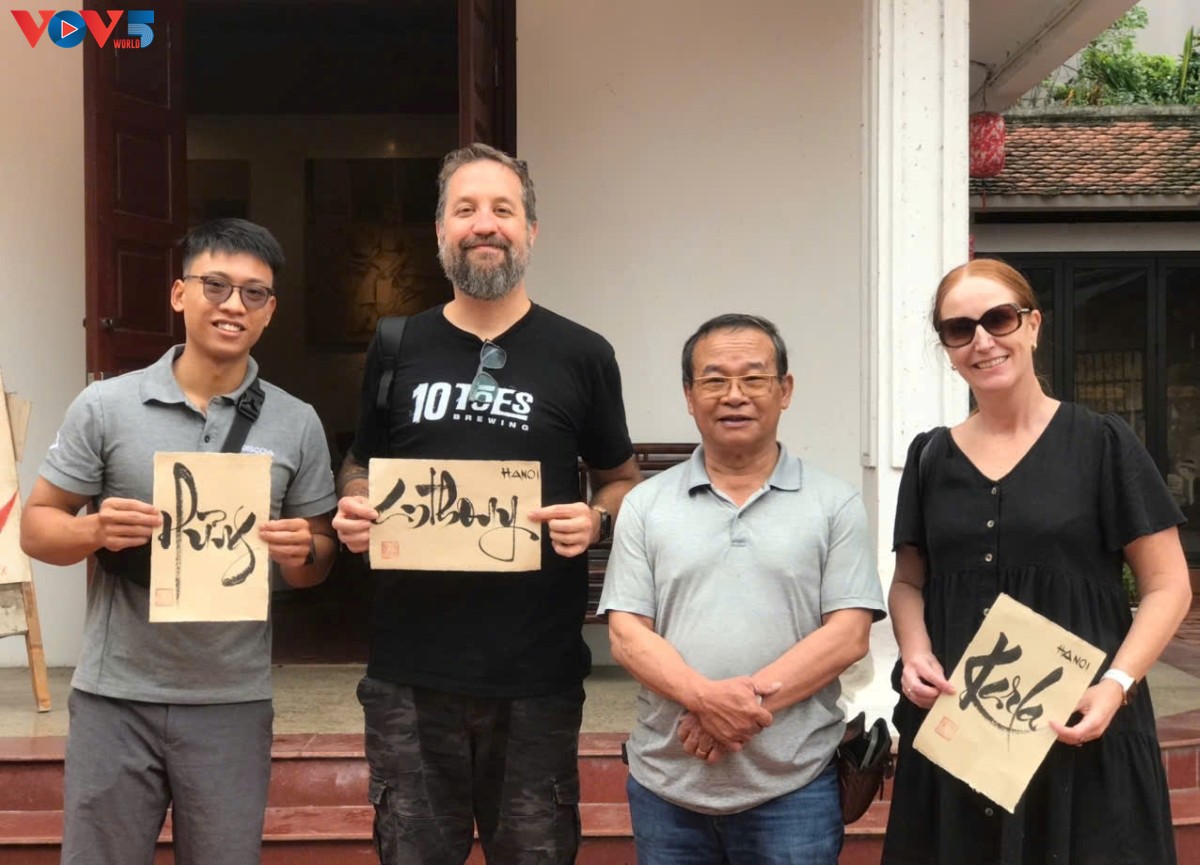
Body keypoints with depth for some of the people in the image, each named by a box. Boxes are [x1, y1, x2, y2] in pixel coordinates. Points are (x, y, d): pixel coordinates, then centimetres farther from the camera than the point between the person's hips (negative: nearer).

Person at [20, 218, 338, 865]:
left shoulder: (297, 425, 1)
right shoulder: (103, 407, -2)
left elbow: (318, 561, 8)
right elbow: (37, 526, 3)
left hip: (233, 702, 1)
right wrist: (95, 532, -17)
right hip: (115, 696, -1)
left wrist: (301, 554, -14)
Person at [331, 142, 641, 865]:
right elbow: (360, 471, 17)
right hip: (411, 669, 2)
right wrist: (352, 512, -5)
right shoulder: (397, 349, 6)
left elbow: (622, 479, 10)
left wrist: (596, 520, -11)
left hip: (537, 674, -1)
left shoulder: (582, 355, 1)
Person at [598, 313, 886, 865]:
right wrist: (706, 697, -18)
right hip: (666, 783, 2)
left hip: (794, 786, -1)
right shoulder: (646, 504, 5)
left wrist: (751, 701, -16)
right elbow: (627, 634, -1)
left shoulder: (835, 504, 2)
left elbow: (848, 635, -5)